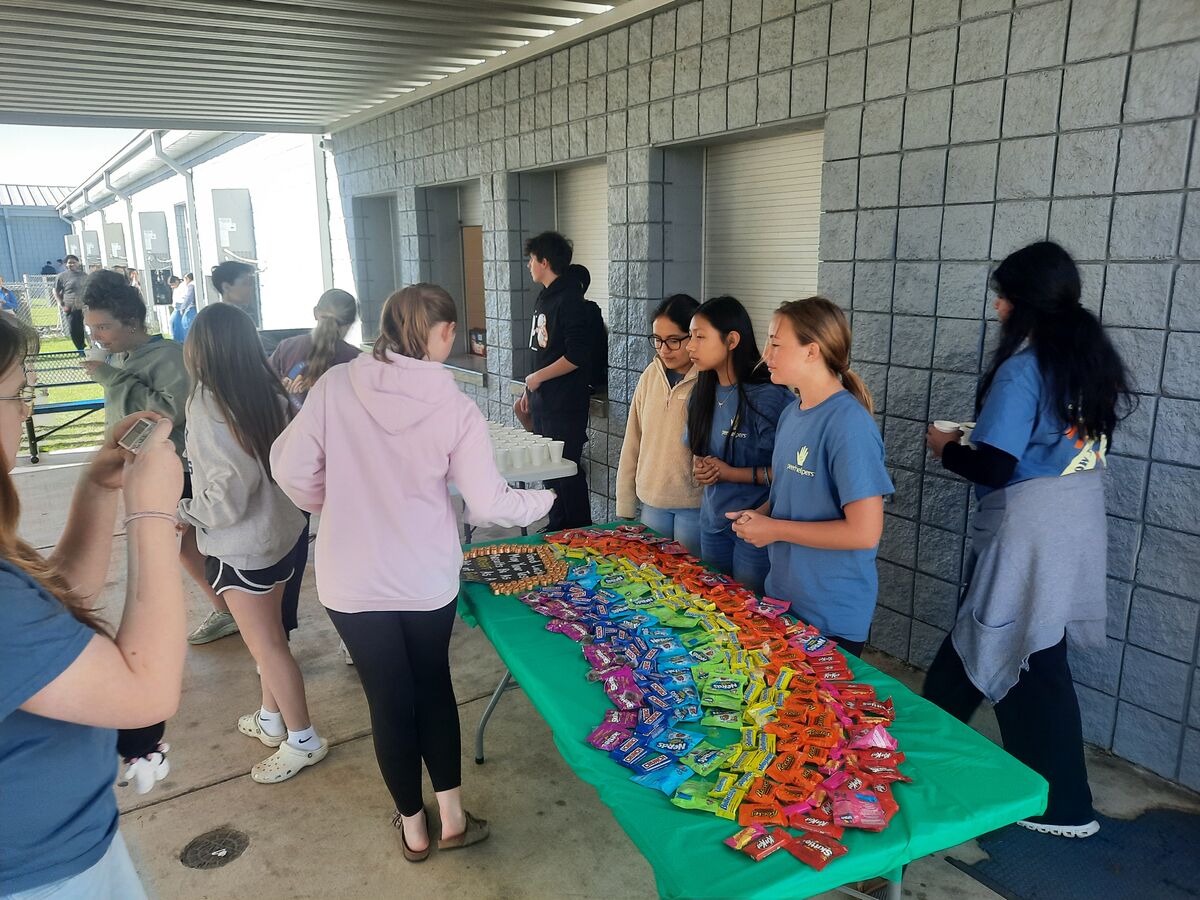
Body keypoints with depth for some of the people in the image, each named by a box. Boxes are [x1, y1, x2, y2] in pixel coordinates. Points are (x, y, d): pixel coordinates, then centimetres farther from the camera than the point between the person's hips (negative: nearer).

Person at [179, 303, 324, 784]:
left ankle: (302, 741, 19)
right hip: (280, 530, 8)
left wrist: (182, 511, -8)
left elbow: (230, 494, -23)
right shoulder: (269, 391, -2)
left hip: (241, 544, -8)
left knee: (265, 643, 6)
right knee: (270, 633, 22)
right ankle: (271, 719, 39)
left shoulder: (207, 403, -22)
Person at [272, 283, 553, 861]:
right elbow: (488, 505, -12)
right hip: (428, 579, 0)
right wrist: (543, 501, 8)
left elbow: (291, 470, -6)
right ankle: (452, 818, 34)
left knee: (389, 699, 16)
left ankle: (413, 828, 34)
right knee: (434, 685, 23)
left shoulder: (335, 385, -11)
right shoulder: (456, 409, -14)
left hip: (352, 580, 1)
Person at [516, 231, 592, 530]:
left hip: (565, 406, -9)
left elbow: (577, 355, -22)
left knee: (567, 470, -3)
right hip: (543, 404, 9)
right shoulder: (545, 298, 15)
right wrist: (528, 392, 19)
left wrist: (537, 377, -13)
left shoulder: (569, 300, -14)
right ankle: (557, 529, 27)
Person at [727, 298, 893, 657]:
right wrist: (760, 515, -2)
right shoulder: (791, 413, 3)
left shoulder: (848, 423, -22)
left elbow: (865, 532, -25)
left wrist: (774, 529, -18)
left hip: (832, 616, -8)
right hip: (782, 595, 8)